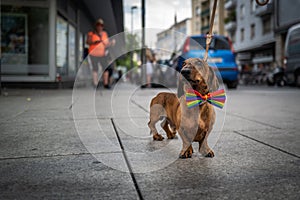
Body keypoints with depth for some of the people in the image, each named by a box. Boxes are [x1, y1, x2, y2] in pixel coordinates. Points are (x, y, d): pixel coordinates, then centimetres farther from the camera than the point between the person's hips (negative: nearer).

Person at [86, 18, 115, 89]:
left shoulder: (104, 33, 12)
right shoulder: (91, 34, -1)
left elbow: (107, 44, 12)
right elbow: (88, 42, -11)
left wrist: (111, 43, -8)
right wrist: (95, 42, -27)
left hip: (102, 54, 3)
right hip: (94, 54, -3)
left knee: (106, 68, -5)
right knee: (95, 69, -4)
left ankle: (106, 84, 3)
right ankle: (95, 84, -1)